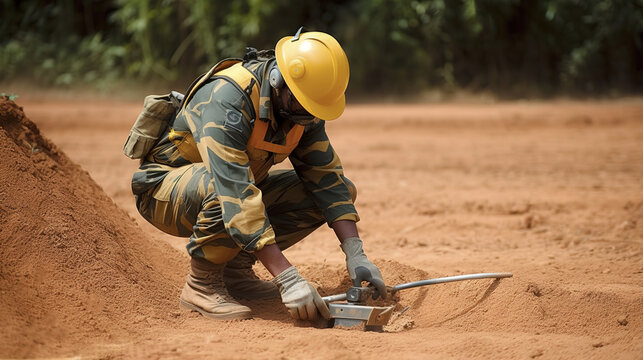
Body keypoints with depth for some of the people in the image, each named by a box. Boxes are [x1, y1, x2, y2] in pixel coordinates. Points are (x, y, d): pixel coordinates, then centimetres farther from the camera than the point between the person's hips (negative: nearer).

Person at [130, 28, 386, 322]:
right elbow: (235, 192, -42)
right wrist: (287, 278, -46)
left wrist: (355, 254, -19)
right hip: (164, 192, -8)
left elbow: (326, 175, -6)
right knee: (223, 188, -41)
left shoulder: (302, 107, -10)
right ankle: (201, 284, -18)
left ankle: (235, 268, -2)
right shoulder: (228, 97, -34)